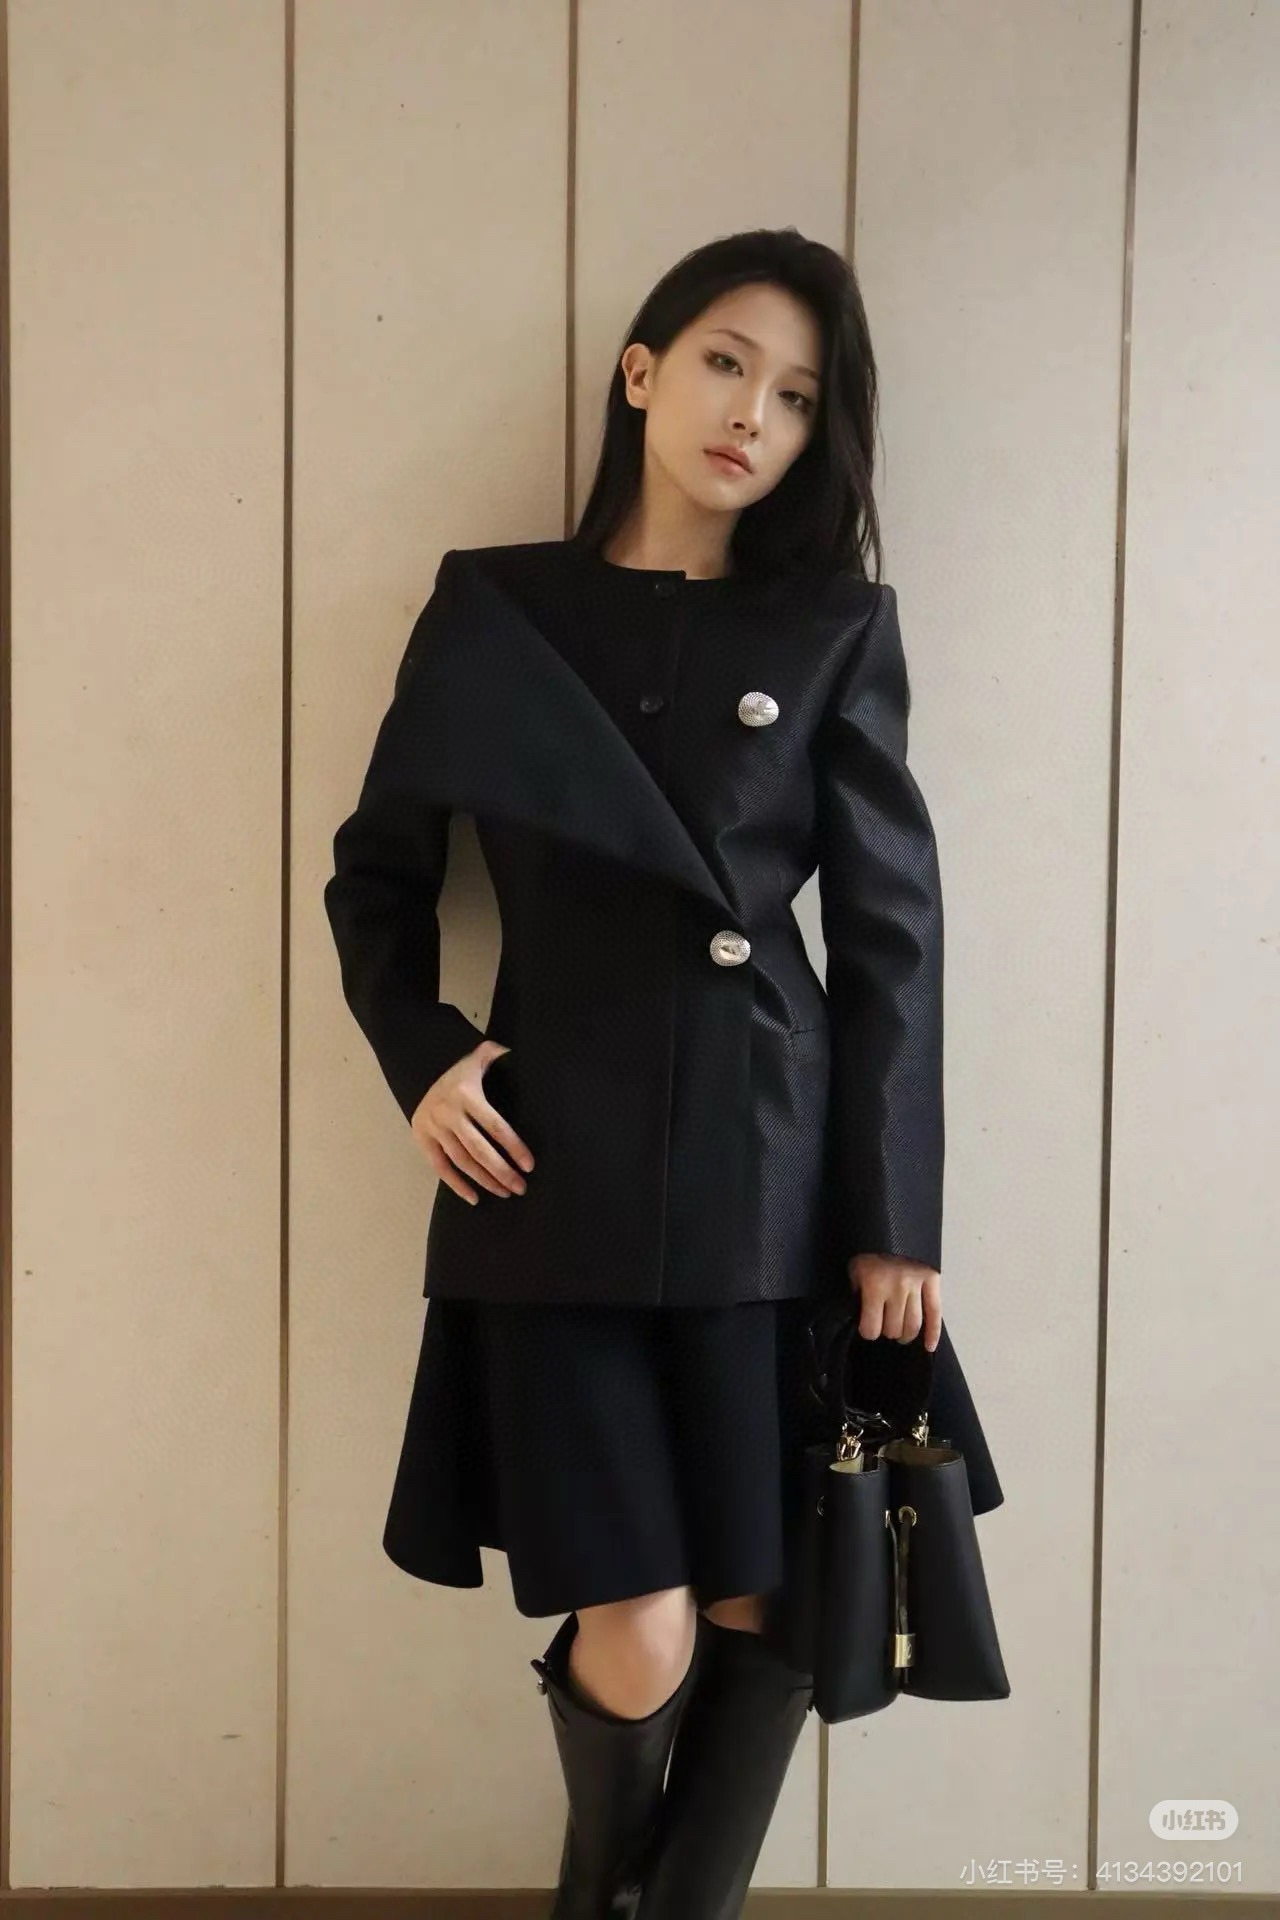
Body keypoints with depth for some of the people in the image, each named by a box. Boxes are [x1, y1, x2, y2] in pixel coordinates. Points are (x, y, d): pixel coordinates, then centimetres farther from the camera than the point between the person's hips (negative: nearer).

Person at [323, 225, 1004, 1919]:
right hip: (559, 1177, -1)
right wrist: (421, 1058, -5)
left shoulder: (838, 630, 5)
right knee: (637, 1646, -1)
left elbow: (894, 931, 1)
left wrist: (896, 1219, -3)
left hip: (778, 1178, 1)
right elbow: (378, 870, 12)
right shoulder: (491, 609, 5)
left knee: (767, 1614, 6)